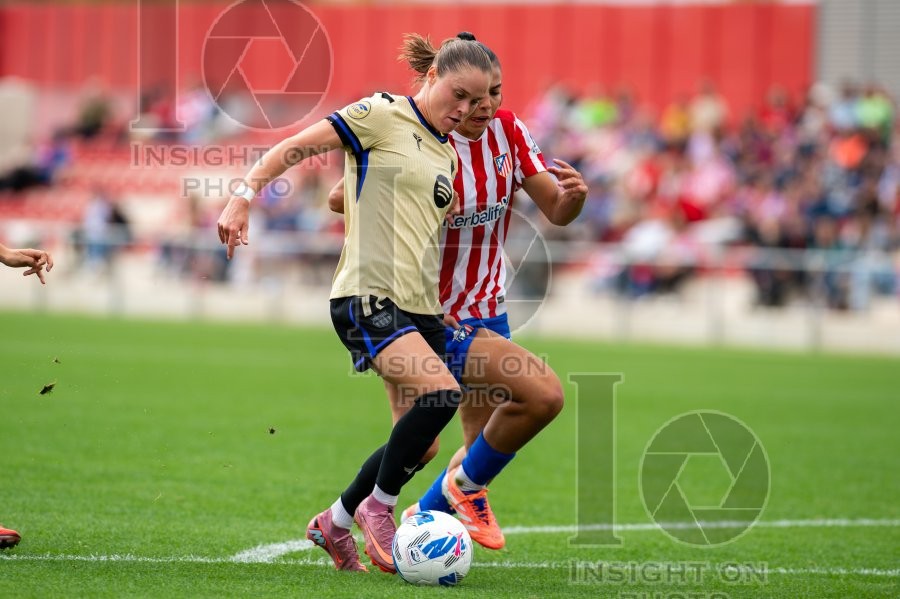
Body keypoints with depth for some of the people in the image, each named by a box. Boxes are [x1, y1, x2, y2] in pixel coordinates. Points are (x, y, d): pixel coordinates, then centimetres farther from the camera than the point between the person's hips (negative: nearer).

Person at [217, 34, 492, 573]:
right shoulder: (383, 115, -5)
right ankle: (378, 507, -8)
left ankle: (336, 523, 24)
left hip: (421, 306, 8)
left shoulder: (448, 155, 18)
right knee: (442, 393, -27)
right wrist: (244, 197, -13)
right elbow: (295, 148, -5)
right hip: (368, 297, -8)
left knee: (419, 444, 4)